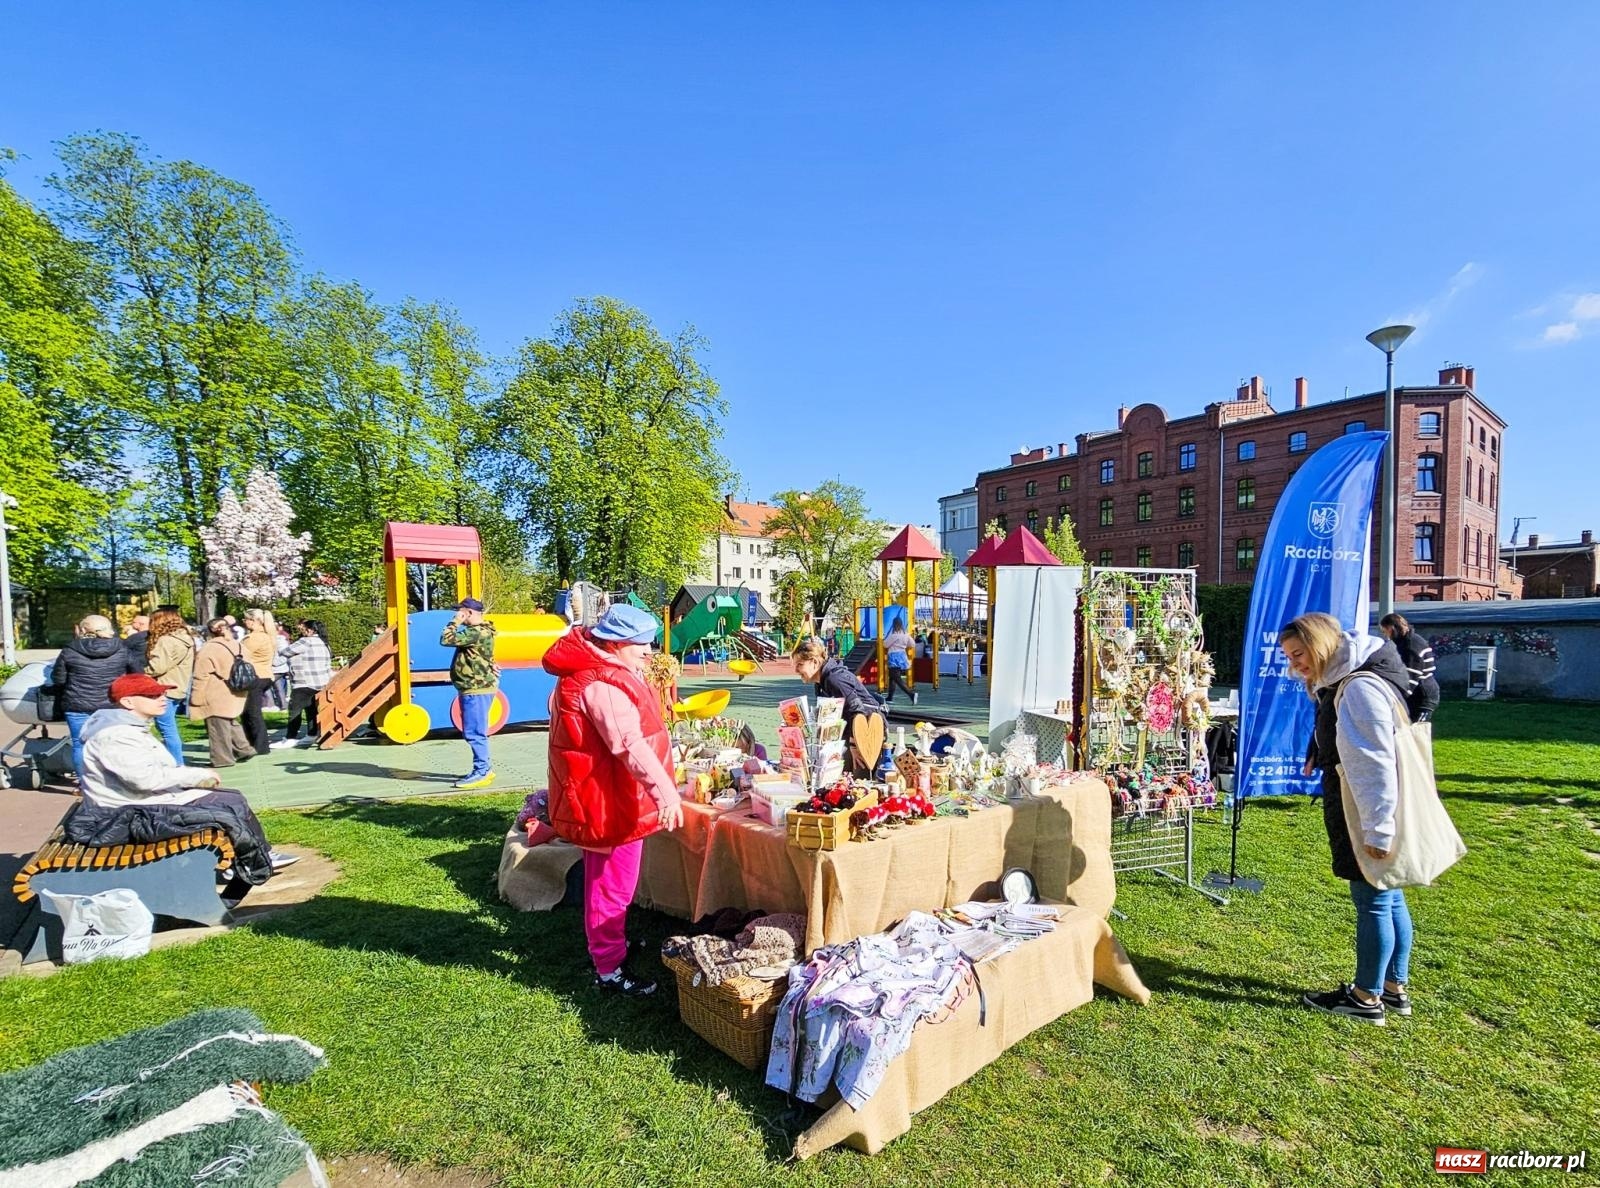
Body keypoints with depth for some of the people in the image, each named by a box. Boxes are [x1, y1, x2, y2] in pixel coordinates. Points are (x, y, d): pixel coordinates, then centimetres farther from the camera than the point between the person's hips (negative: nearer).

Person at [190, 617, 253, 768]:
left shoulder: (208, 649, -14)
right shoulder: (237, 647, 8)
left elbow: (201, 676, -14)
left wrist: (196, 698, -7)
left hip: (215, 698, -8)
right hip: (234, 696, 8)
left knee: (218, 728, 0)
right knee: (230, 723, 21)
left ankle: (222, 758, 5)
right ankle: (244, 749, 19)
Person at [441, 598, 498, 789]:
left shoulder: (476, 632, -19)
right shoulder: (479, 630, 16)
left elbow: (446, 640, -20)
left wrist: (455, 622, -8)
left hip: (476, 690, -11)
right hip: (475, 688, 11)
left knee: (474, 733, -8)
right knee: (476, 732, 16)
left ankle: (481, 773, -3)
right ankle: (483, 769, 23)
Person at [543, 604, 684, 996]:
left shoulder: (604, 670, 9)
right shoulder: (601, 684, -27)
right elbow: (631, 744, -36)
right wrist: (665, 791, -41)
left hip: (612, 797, 11)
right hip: (608, 802, -11)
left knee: (610, 880, 27)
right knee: (612, 885, 3)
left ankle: (611, 939, 46)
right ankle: (609, 970, 17)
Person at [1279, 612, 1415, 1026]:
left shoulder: (1359, 687, -22)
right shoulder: (1342, 683, 11)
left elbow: (1377, 763, -24)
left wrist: (1377, 828, -23)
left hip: (1371, 818, -10)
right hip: (1371, 817, 10)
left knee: (1372, 902, 1)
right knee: (1390, 899, 18)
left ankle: (1367, 998, 14)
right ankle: (1394, 989, 30)